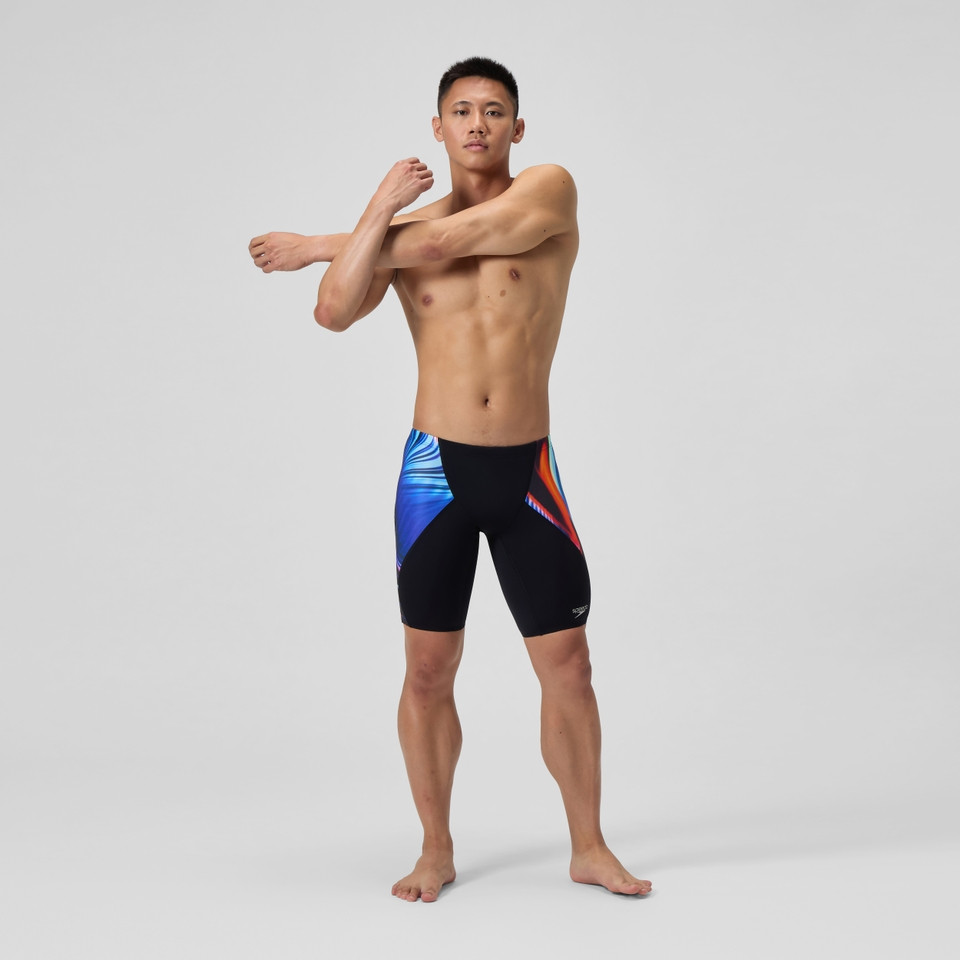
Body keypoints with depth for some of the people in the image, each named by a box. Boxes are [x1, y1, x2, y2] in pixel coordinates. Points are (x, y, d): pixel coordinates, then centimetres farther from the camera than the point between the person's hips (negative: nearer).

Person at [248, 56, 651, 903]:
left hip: (528, 473, -1)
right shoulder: (403, 231, 7)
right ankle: (437, 851, 23)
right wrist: (380, 206, -15)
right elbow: (334, 315, -10)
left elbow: (448, 240, -15)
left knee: (567, 669, 3)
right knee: (429, 673, 6)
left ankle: (589, 847, 20)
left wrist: (315, 245, -5)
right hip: (437, 470, 2)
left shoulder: (549, 191, -1)